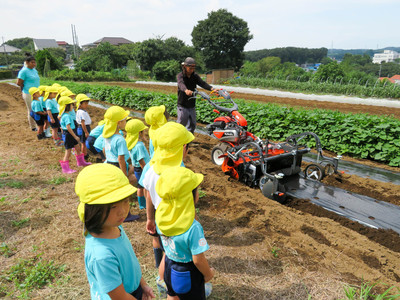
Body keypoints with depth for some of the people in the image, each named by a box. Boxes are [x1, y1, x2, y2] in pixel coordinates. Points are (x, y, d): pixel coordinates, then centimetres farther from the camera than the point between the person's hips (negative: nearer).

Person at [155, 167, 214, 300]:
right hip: (188, 273, -5)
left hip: (169, 266, 5)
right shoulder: (193, 228, -37)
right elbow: (198, 260, -26)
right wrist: (208, 274, -9)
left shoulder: (160, 214, -18)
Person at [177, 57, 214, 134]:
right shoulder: (180, 76, -9)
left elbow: (202, 83, -12)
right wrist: (186, 90, -54)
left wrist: (211, 88, -31)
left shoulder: (195, 76, 4)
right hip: (182, 105, -4)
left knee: (192, 124, 9)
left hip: (192, 105, 5)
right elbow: (181, 84, -31)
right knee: (181, 123, -3)